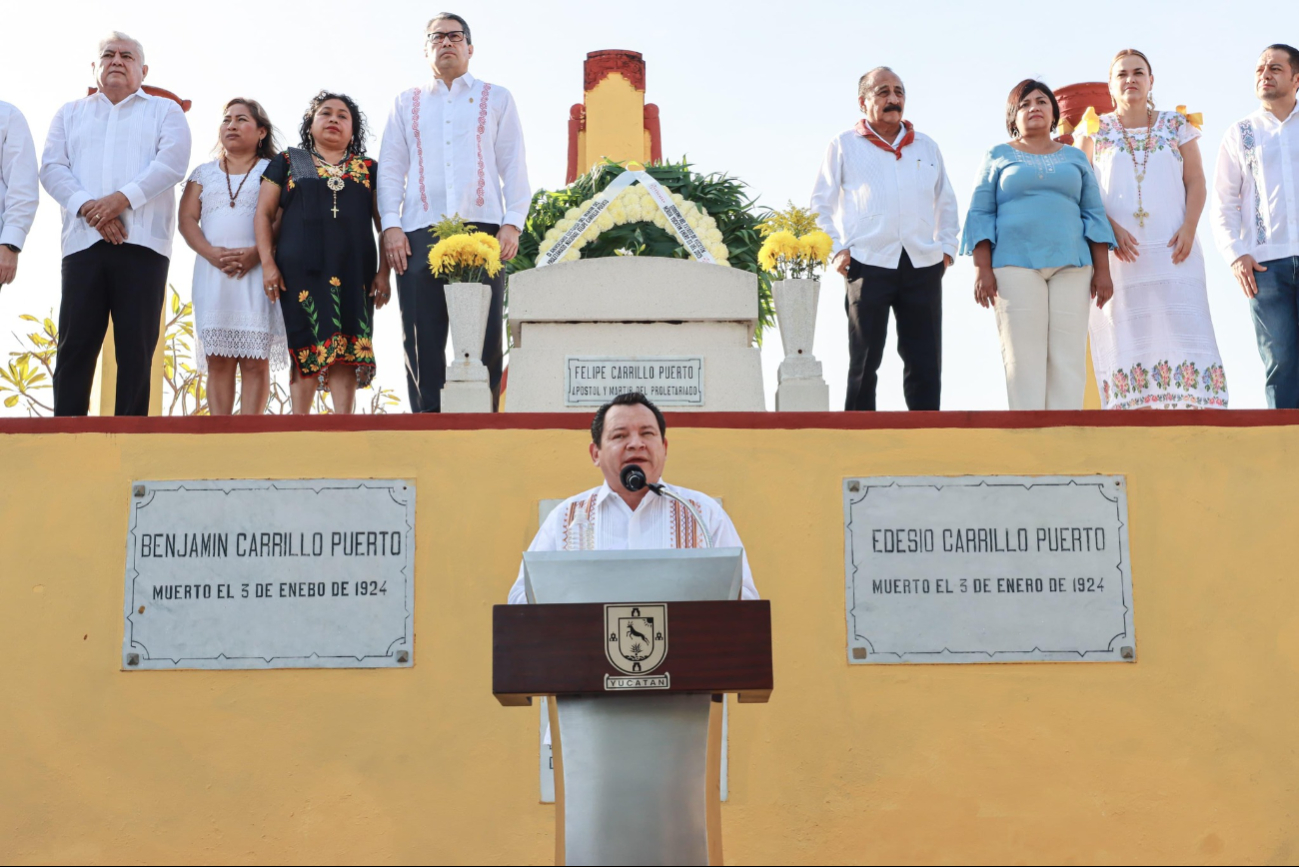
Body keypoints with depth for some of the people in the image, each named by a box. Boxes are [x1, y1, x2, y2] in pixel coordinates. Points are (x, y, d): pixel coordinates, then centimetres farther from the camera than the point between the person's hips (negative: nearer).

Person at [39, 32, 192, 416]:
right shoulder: (70, 113, 21)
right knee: (75, 345, -3)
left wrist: (122, 199, -15)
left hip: (142, 243, -2)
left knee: (137, 349, -3)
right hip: (84, 242, 2)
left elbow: (172, 163, -3)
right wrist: (88, 207, -12)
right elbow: (52, 167, 7)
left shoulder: (165, 111, 14)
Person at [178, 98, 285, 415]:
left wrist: (256, 252, -17)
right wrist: (211, 253, -9)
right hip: (212, 271, 3)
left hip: (257, 271, -3)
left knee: (255, 362, -9)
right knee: (218, 361, -4)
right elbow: (187, 218, 10)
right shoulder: (204, 173, 21)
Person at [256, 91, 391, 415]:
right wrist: (267, 263, -2)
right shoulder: (287, 162, 14)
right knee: (304, 346, -4)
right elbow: (264, 213, 9)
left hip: (353, 272, 1)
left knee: (346, 350, -7)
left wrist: (384, 272, 1)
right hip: (300, 270, -1)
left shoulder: (368, 169, 15)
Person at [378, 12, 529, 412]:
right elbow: (390, 167, 14)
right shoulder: (406, 103, 20)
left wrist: (512, 223, -3)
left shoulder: (496, 99, 18)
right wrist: (391, 226, 0)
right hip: (420, 232, 1)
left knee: (485, 335, -7)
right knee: (422, 339, -5)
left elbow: (514, 165, 11)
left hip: (482, 229, -1)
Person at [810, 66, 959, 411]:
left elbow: (946, 202, 25)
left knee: (925, 361, 2)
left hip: (923, 266, 3)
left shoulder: (926, 146, 18)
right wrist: (837, 249, -3)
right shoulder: (844, 146, 8)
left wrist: (947, 247, 12)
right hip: (868, 263, -3)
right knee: (864, 362, -2)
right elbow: (821, 204, 9)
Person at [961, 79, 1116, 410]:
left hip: (1071, 267, 2)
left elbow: (1094, 215, 14)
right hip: (1015, 265, -2)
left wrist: (1102, 270, 4)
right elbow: (980, 214, 6)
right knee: (1024, 357, -9)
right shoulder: (998, 157, 12)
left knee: (1068, 357, -5)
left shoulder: (1075, 157, 18)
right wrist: (982, 269, -6)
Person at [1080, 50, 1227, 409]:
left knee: (1185, 331, -10)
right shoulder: (1096, 131, 11)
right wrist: (1111, 227, -11)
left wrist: (1188, 228, -7)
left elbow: (1196, 182, 9)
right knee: (1128, 338, -5)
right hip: (1121, 254, -1)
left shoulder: (1176, 126, 13)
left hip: (1173, 251, 1)